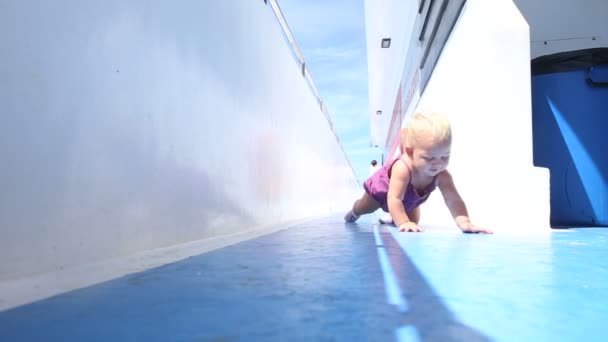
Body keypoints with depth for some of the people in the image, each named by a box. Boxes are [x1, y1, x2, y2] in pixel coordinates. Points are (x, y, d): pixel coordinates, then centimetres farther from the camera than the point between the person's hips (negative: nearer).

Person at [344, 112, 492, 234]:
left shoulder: (442, 175, -40)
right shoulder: (402, 169, -55)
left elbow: (454, 200, -44)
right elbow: (394, 199, -57)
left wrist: (464, 222, -60)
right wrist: (403, 223, -67)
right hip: (381, 189, -3)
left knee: (414, 221, 20)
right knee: (363, 209, 26)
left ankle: (393, 218, 51)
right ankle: (353, 213, 63)